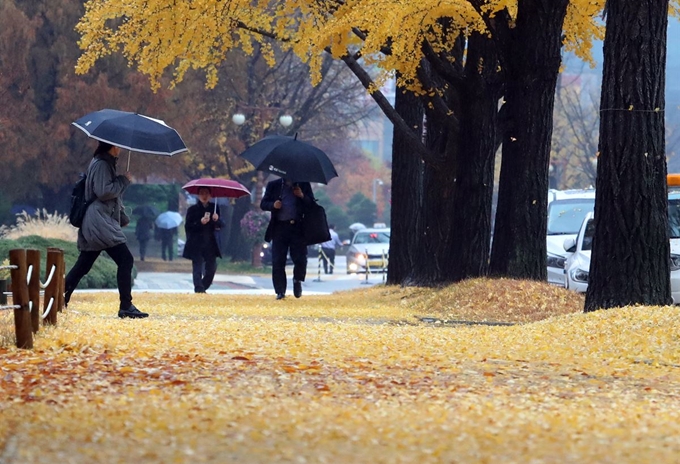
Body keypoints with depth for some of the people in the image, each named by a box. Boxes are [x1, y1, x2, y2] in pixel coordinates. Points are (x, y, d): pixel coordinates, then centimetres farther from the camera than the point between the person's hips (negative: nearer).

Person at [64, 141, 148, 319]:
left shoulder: (106, 163, 22)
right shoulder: (101, 164, -11)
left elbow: (112, 192, 28)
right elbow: (103, 192, -20)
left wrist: (123, 217, 25)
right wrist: (124, 180, -9)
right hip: (100, 222, -11)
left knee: (83, 264, 11)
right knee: (125, 260, -11)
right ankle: (126, 306, -13)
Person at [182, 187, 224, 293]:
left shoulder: (214, 208, 10)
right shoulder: (192, 210, 0)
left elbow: (220, 225, 10)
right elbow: (188, 227, -6)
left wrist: (217, 220, -13)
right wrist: (200, 222, -20)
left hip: (210, 243, 4)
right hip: (196, 244, -4)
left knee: (212, 267, 1)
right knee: (197, 267, -8)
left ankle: (203, 287, 16)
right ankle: (199, 289, -10)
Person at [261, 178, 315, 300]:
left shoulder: (304, 185, 10)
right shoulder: (273, 185, 10)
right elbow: (263, 204, 9)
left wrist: (303, 196, -11)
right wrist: (273, 205, -12)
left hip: (298, 228, 0)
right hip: (279, 228, 0)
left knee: (300, 259, -3)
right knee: (278, 262, -2)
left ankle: (297, 280, 26)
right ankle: (280, 292, 5)